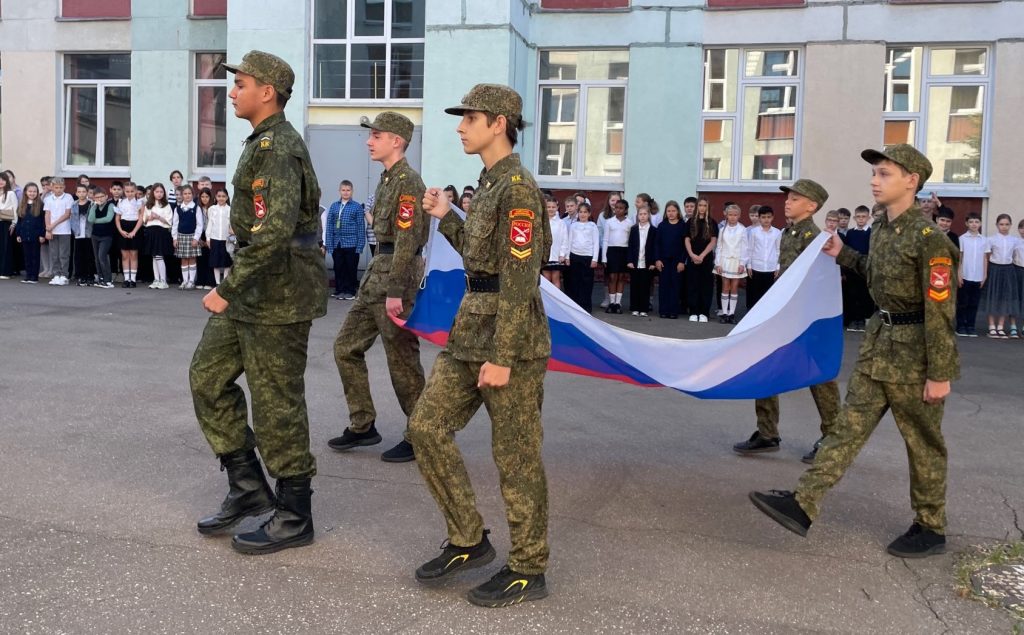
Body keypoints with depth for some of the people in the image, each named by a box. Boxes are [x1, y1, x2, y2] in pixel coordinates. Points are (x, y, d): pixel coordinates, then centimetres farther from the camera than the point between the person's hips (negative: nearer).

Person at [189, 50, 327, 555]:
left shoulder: (277, 146, -16)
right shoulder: (264, 142, 16)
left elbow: (274, 230, -29)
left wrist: (227, 289, -24)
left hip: (279, 294, -10)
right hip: (255, 289, 10)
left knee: (277, 404, -2)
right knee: (207, 377, 13)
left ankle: (294, 516, 13)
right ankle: (248, 485, 23)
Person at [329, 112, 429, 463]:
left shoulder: (408, 180, -14)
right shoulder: (387, 178, 16)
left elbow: (407, 240, -20)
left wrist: (395, 291, -23)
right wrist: (377, 279, 20)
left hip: (396, 277, -10)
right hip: (376, 274, 10)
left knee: (402, 361, -1)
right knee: (347, 347, 12)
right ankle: (362, 426, 22)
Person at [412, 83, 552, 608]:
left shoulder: (518, 188, -14)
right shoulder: (489, 183, 15)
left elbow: (520, 279, -19)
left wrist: (502, 357, -21)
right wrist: (445, 218, 16)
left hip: (510, 337, -9)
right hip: (470, 330, 10)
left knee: (516, 457, 1)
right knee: (427, 426, 8)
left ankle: (527, 570, 18)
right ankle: (468, 542, 21)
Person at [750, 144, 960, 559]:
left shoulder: (928, 237, -17)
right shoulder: (881, 229, 7)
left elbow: (940, 310, -18)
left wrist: (939, 374, -19)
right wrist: (843, 255, 16)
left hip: (914, 352, -8)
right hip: (879, 342, 8)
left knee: (923, 443, 7)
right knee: (849, 426, 4)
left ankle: (931, 529, 24)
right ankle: (804, 504, 2)